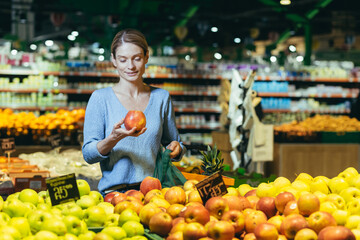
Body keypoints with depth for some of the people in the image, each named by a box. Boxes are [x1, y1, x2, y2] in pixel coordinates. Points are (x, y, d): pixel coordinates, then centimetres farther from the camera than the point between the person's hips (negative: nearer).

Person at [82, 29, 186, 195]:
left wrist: (175, 148, 0)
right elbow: (88, 154, -1)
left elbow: (173, 141, 22)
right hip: (113, 192, -2)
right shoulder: (100, 98, 4)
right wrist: (114, 138, -19)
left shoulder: (161, 97, 13)